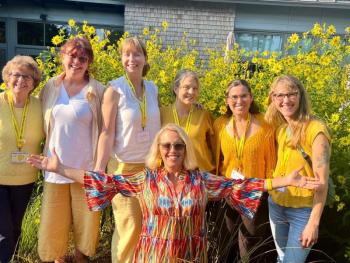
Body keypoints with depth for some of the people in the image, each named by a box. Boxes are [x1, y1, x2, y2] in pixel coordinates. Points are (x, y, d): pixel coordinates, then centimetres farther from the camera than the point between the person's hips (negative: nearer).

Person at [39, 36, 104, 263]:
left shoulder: (98, 91, -7)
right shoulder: (50, 88, 2)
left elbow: (103, 131, -4)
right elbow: (42, 125, 11)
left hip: (85, 168, -2)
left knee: (85, 220, 12)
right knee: (54, 220, 15)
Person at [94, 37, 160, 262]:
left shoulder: (153, 89, 4)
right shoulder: (115, 89, -9)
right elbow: (107, 132, -12)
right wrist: (99, 170, -18)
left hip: (152, 165, 5)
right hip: (125, 166, -4)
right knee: (129, 226, 3)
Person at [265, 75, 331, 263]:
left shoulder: (315, 130, -20)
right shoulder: (280, 128, 0)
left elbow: (322, 181, -20)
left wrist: (313, 223, -21)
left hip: (303, 210, -6)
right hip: (276, 204, 6)